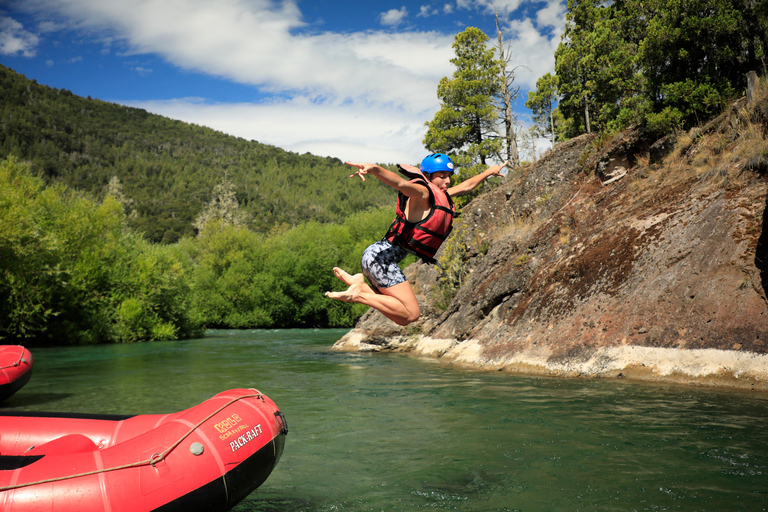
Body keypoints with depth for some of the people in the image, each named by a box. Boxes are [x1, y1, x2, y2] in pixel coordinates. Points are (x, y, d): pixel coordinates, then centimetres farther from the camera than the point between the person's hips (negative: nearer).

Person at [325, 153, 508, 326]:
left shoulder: (441, 196, 20)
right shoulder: (424, 193, -9)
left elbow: (466, 186, 39)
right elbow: (401, 184, -31)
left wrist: (488, 172, 52)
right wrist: (374, 169, -50)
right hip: (381, 256, -10)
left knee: (403, 318, 14)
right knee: (411, 313, -16)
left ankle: (359, 283, 8)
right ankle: (357, 294, -13)